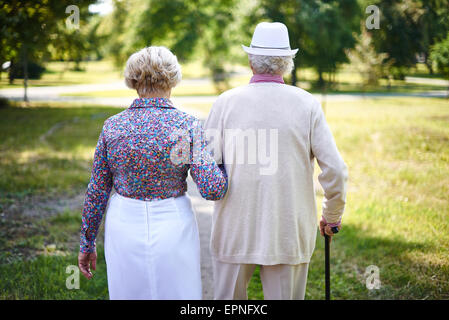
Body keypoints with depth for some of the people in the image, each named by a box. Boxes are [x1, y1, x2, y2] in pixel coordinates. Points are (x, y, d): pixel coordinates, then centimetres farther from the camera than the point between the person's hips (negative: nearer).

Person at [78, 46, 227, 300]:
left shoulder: (113, 126, -3)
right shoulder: (187, 125, -10)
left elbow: (97, 192, 1)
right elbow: (213, 190, -15)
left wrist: (87, 243, 11)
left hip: (125, 228, 3)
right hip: (173, 228, -2)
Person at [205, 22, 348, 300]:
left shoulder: (226, 102, -4)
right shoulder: (307, 104, -3)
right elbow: (335, 171, -5)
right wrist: (333, 216, 11)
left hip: (235, 228, 0)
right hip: (290, 232, 0)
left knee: (228, 297, 14)